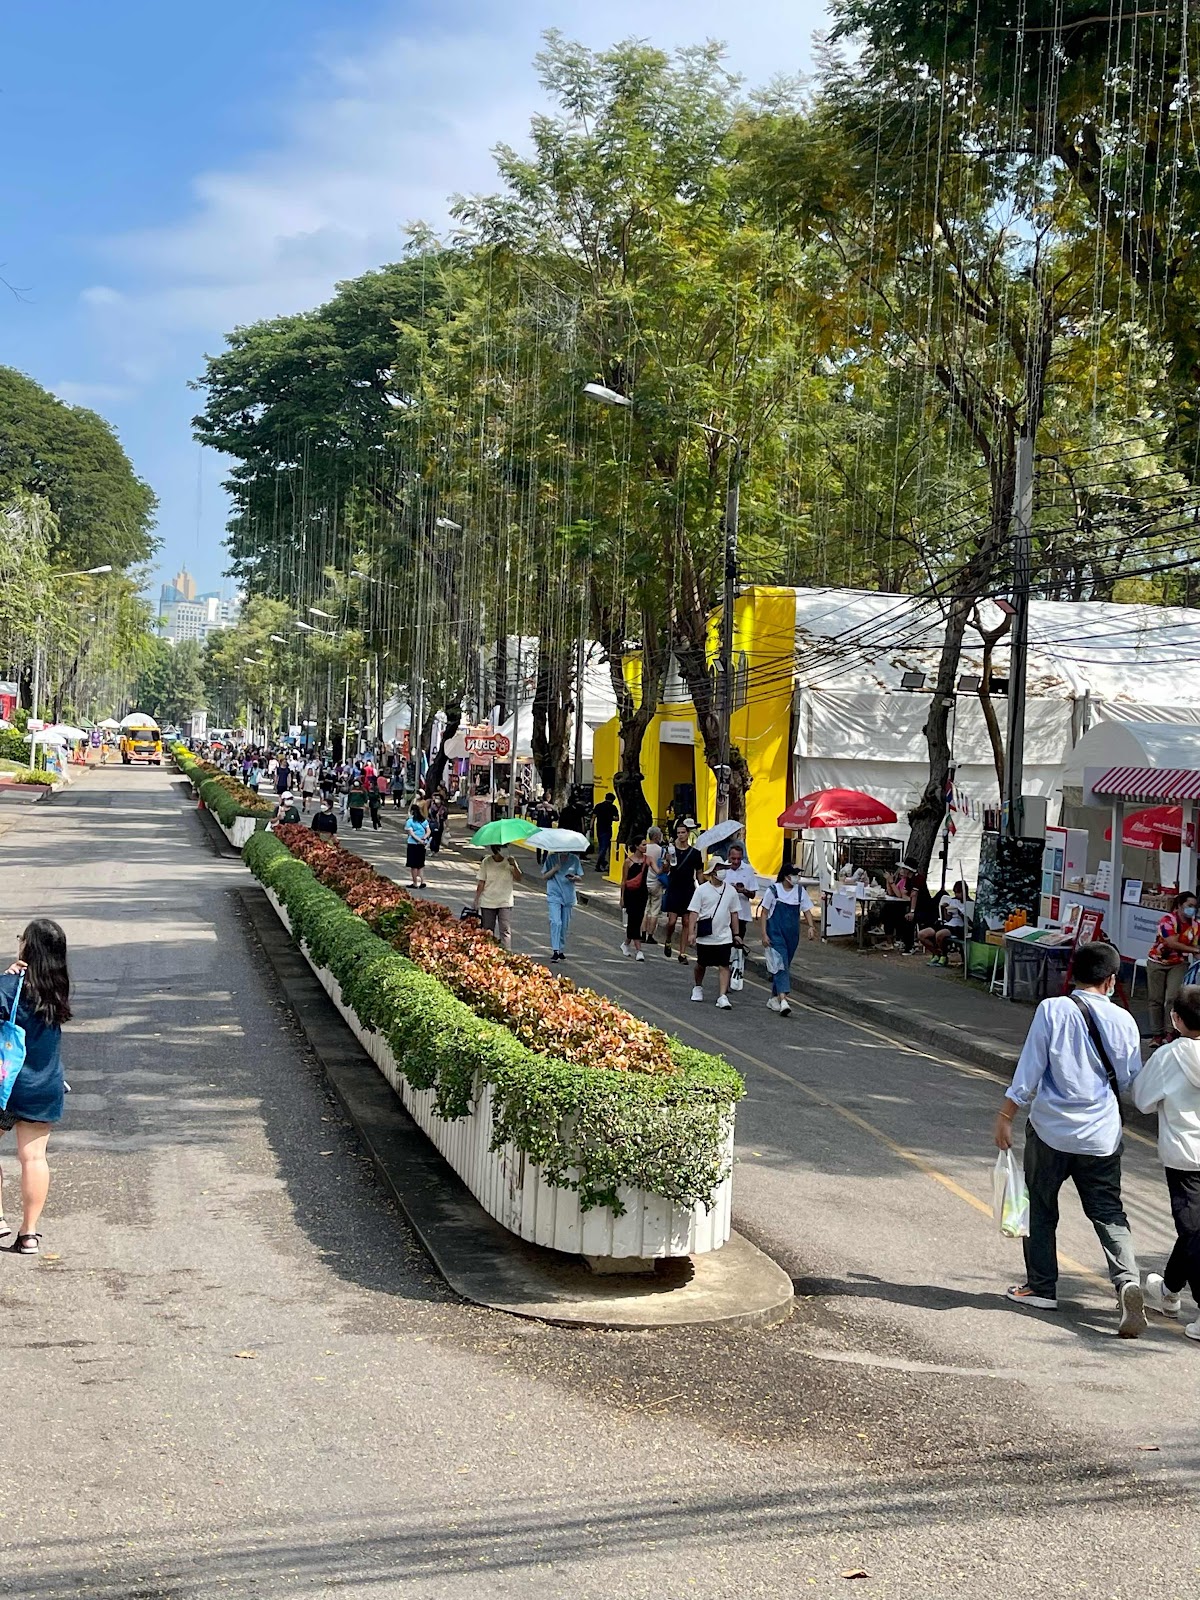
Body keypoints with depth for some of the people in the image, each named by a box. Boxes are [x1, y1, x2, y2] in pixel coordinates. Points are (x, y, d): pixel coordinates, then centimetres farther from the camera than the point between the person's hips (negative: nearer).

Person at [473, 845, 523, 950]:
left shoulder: (509, 861, -2)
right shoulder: (486, 862, -3)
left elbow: (518, 879, -10)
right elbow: (481, 883, 0)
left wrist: (513, 866, -26)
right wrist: (476, 900, -3)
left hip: (505, 903, -1)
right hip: (488, 902, 1)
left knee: (505, 930, -8)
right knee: (487, 931, 9)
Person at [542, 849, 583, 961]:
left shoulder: (574, 859, 3)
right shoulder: (551, 858, -2)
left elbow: (580, 878, 8)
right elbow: (544, 876, 0)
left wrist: (574, 878, -15)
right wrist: (554, 869, -17)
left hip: (568, 897, 3)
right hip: (554, 896, -3)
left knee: (565, 925, 9)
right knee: (556, 922, -17)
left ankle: (562, 950, 22)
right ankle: (555, 950, -20)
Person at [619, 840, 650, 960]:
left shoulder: (647, 859, 3)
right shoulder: (629, 861, -6)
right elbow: (623, 880, -1)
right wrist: (622, 897, -1)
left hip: (642, 892, 4)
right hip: (630, 893, -4)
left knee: (637, 920, 10)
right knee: (634, 920, -7)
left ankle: (626, 943, 31)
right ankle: (638, 950, -9)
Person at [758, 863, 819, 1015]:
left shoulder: (800, 891, 4)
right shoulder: (773, 890, -7)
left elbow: (806, 910, 8)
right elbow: (764, 912, -3)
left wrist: (811, 926, -11)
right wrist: (764, 934, -8)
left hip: (792, 934, 5)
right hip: (776, 933, -5)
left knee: (785, 965, 10)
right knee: (781, 963, -16)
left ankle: (773, 999, 21)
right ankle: (783, 1000, -25)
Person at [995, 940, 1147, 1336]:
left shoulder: (1052, 1010, -9)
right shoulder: (1122, 1020, -2)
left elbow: (1029, 1069, -8)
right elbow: (1130, 1079, 8)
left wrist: (1006, 1116, 0)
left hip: (1051, 1128, -2)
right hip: (1102, 1134, 2)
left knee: (1041, 1208, 14)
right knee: (1109, 1213, 8)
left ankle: (1041, 1287, 20)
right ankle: (1128, 1281, -13)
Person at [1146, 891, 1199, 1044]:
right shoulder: (1168, 920, -19)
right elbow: (1172, 943, -28)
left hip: (1178, 964, 2)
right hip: (1157, 962, -2)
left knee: (1172, 998, -13)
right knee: (1156, 999, 2)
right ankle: (1157, 1034, 10)